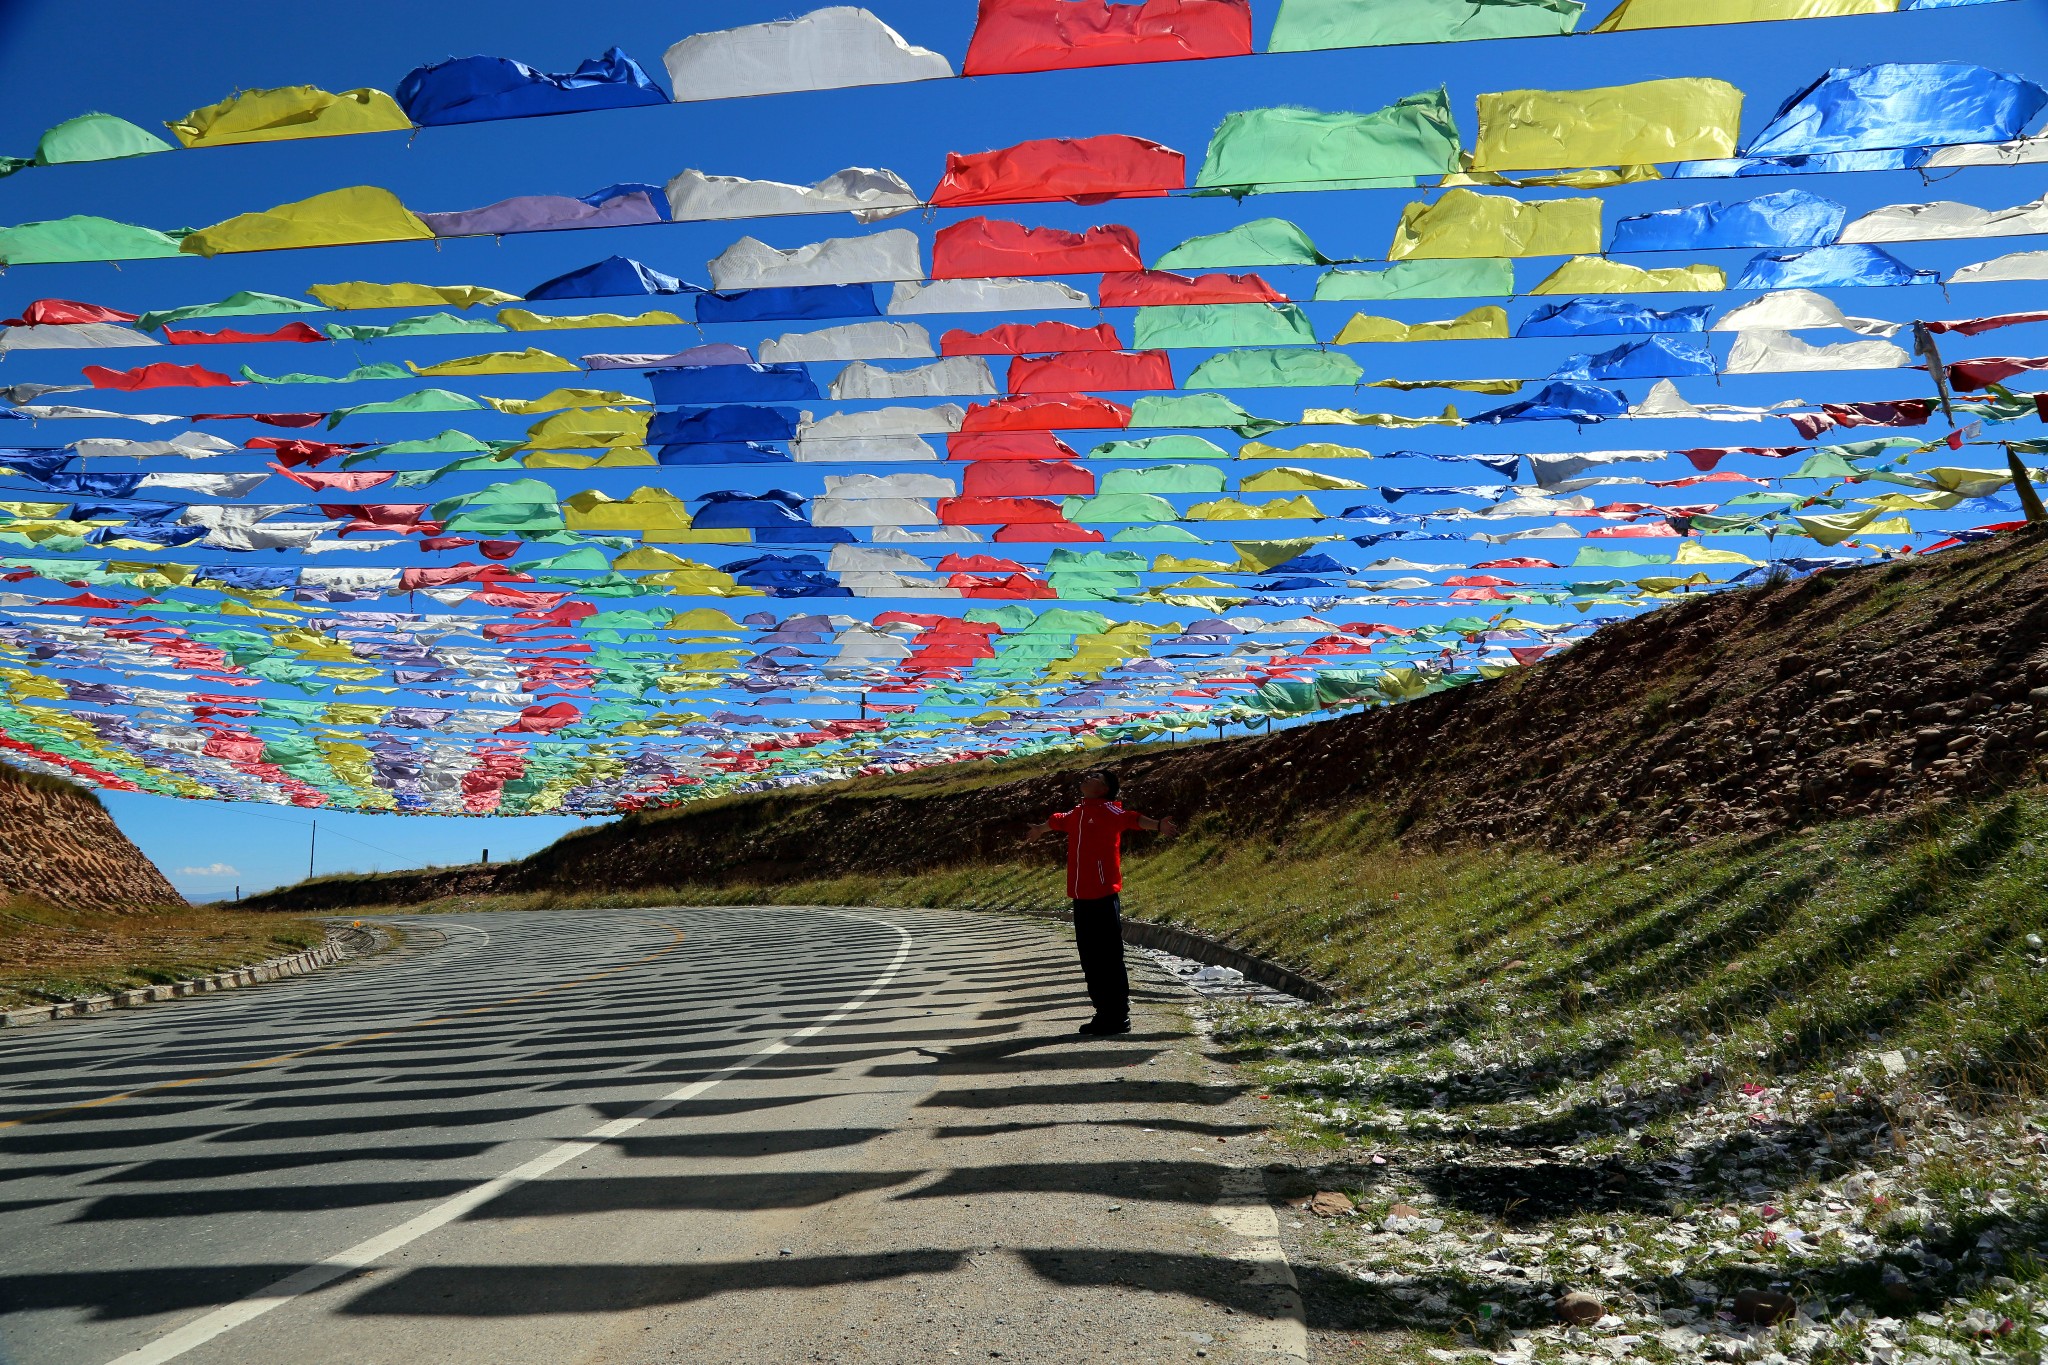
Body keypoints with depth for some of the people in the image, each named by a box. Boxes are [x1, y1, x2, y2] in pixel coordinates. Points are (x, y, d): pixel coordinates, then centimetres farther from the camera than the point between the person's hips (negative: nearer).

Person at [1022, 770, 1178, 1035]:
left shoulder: (1107, 809, -6)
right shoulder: (1077, 813, 17)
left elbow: (1131, 819, -25)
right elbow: (1057, 821, 39)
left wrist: (1158, 825, -44)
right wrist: (1039, 829, 59)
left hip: (1103, 898, -8)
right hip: (1082, 898, 8)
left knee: (1110, 959, -4)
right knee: (1090, 960, 13)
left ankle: (1119, 1018, 3)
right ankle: (1104, 1014, 22)